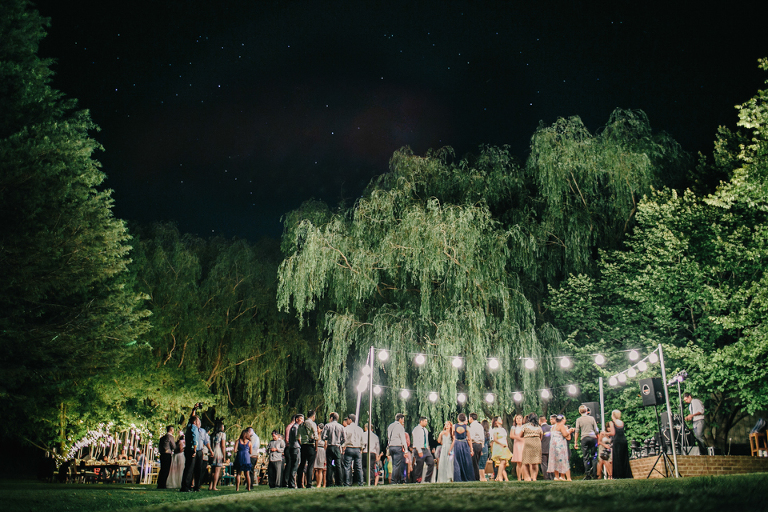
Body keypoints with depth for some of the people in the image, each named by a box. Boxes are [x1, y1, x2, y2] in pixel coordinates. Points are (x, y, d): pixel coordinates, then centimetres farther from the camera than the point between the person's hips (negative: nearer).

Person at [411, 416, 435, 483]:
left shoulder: (425, 430, 17)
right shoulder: (416, 429, -8)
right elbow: (416, 441, -15)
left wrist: (428, 449, 14)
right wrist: (419, 451, -21)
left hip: (426, 449, 8)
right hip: (419, 449, -8)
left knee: (431, 462, -3)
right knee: (419, 466, -4)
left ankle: (427, 480, 4)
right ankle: (418, 481, 8)